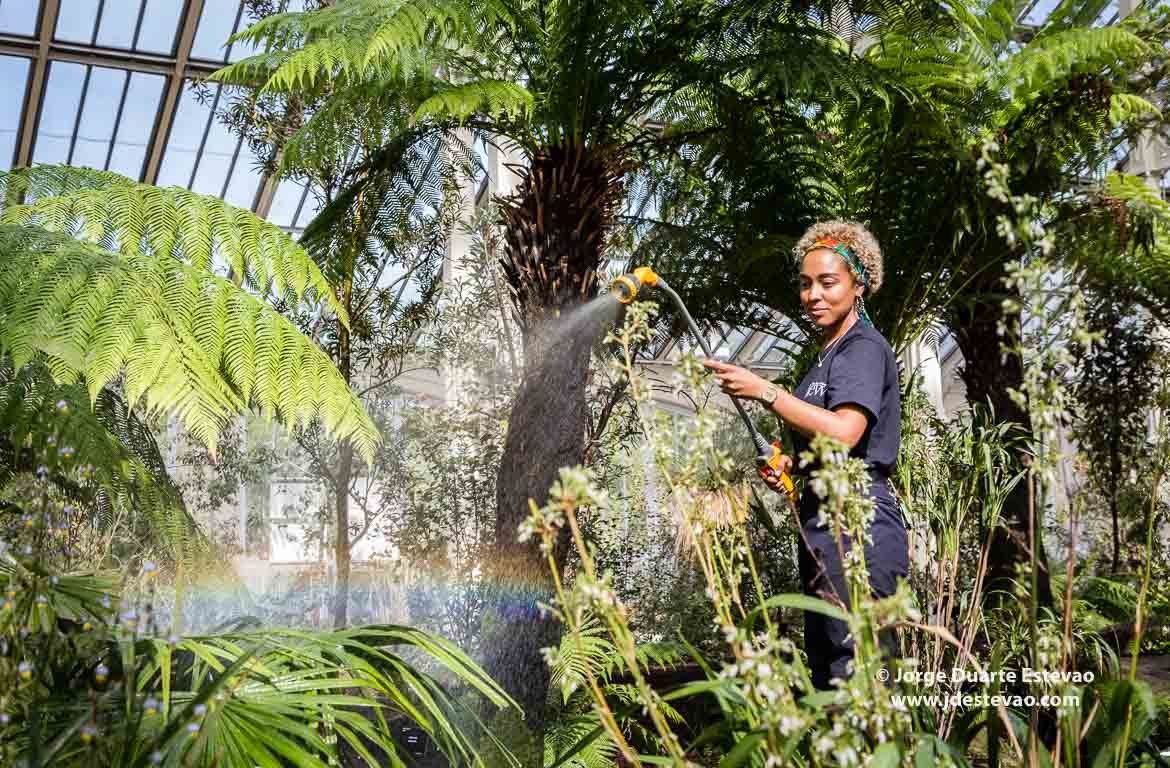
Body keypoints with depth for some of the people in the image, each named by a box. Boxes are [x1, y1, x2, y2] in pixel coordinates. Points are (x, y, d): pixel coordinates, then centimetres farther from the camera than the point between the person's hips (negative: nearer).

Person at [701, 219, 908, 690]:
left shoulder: (864, 348, -8)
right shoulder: (826, 355, 20)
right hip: (823, 532, 10)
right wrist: (790, 468, 8)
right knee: (825, 673, 13)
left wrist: (763, 391, -20)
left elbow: (843, 432, -24)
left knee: (857, 673, -9)